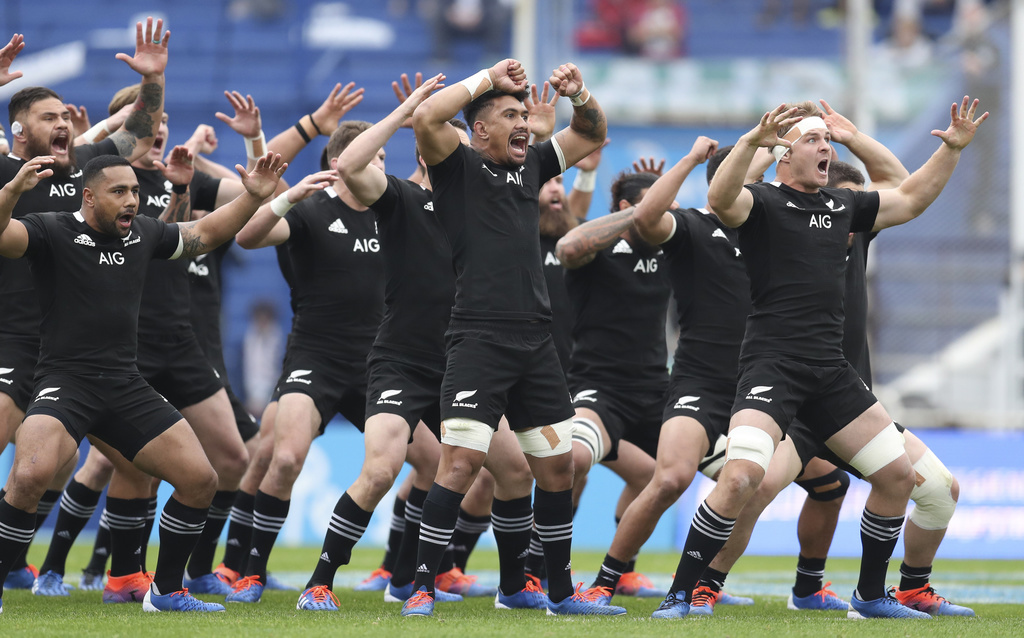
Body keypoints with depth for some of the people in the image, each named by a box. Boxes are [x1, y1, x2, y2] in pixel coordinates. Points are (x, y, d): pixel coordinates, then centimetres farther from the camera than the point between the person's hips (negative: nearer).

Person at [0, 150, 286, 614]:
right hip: (65, 382, -6)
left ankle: (165, 591, 18)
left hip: (125, 386, 6)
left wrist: (253, 197, 15)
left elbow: (204, 234, 26)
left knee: (200, 480, 1)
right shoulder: (53, 232, -7)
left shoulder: (143, 234, 11)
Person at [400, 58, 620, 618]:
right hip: (478, 338, -7)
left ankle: (561, 592, 21)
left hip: (535, 342, 7)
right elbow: (425, 118, -17)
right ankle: (423, 588, -11)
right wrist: (487, 79, -8)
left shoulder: (530, 167, 19)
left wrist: (579, 94, 9)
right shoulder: (459, 167, 1)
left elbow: (592, 134, 30)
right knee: (461, 462, -16)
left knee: (558, 466, 10)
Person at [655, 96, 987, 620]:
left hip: (831, 372, 7)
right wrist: (751, 141, -40)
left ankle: (870, 597, 23)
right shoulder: (763, 203, -4)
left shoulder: (842, 206, 16)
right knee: (741, 475, -25)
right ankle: (680, 596, -16)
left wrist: (952, 149, 19)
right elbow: (720, 199, -26)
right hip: (772, 365, -7)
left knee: (897, 474, 7)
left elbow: (908, 200, 29)